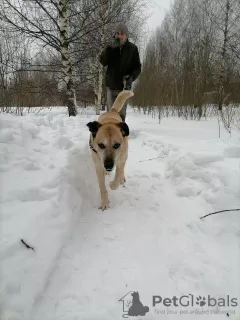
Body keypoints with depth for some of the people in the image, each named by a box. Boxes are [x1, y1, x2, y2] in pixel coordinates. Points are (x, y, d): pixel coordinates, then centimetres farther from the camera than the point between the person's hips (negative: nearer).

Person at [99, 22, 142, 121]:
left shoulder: (132, 48, -1)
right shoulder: (111, 47, 4)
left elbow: (137, 67, -1)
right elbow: (103, 62, -6)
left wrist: (131, 77, -20)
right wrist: (109, 47, -19)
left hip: (124, 86, -2)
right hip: (111, 85, 2)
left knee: (121, 113, -1)